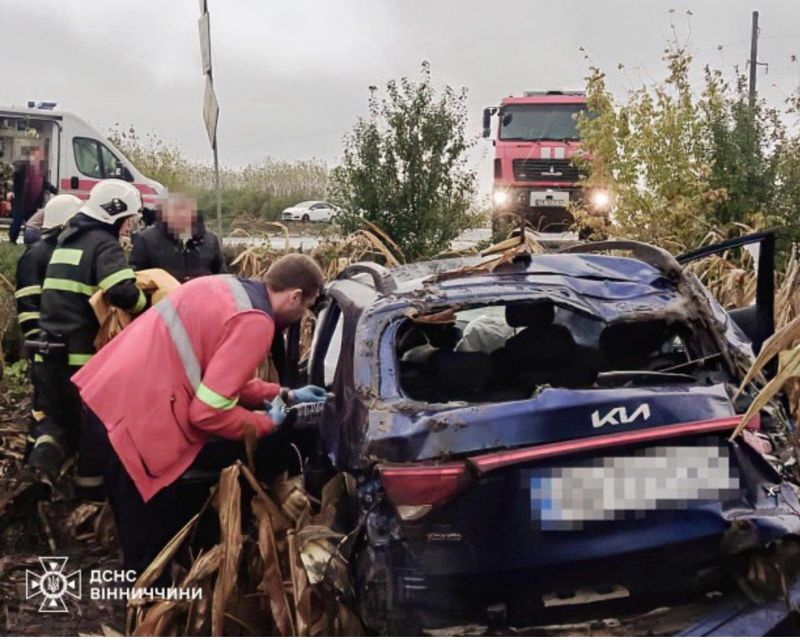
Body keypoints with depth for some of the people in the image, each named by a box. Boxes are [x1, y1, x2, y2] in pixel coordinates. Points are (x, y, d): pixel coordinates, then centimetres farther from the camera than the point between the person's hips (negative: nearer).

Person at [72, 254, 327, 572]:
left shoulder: (225, 286, 13)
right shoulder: (255, 323, -16)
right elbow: (208, 411, -19)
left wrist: (282, 394, 25)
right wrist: (267, 423, -2)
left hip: (108, 396, 10)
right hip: (135, 420, -10)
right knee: (152, 547, 8)